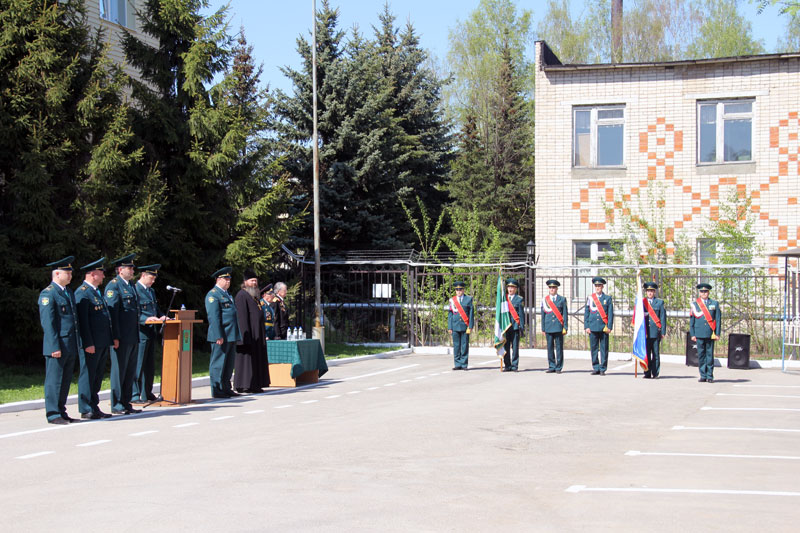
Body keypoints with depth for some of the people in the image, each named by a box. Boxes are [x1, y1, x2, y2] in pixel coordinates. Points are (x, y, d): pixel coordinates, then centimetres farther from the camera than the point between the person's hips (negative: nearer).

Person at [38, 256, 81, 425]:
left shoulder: (68, 291, 18)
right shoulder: (48, 293, -9)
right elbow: (47, 322, -14)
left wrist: (77, 343, 17)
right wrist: (55, 347, -19)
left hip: (70, 346, 8)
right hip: (57, 345, -8)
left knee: (66, 380, 11)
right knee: (54, 380, -2)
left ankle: (61, 412, 18)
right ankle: (53, 414, 3)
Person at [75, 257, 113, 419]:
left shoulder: (97, 291, 18)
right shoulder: (82, 293, -12)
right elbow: (82, 320, -17)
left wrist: (111, 339, 19)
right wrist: (88, 343, -21)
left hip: (103, 343, 9)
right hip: (91, 344, -9)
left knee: (98, 376, 13)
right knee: (88, 375, -2)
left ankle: (94, 407, 20)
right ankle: (86, 410, 3)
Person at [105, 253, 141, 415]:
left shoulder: (131, 285, 17)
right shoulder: (113, 286, -10)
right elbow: (112, 312, -15)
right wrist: (116, 337, -19)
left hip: (133, 337, 9)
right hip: (121, 338, -9)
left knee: (130, 371, 12)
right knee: (119, 371, -2)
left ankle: (126, 403, 19)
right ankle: (117, 405, 5)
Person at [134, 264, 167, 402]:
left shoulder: (151, 291, 19)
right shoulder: (134, 290, -9)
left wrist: (161, 317, 3)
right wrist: (146, 319, -26)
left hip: (151, 332, 9)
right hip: (140, 333, -9)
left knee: (150, 365, 11)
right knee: (138, 364, -5)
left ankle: (147, 393, 17)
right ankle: (135, 394, -1)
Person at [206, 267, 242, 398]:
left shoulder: (227, 294, 21)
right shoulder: (213, 295, -9)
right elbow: (213, 317, -16)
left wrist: (236, 335, 19)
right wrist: (218, 336, -21)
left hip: (231, 336, 9)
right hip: (221, 336, -9)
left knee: (228, 364, 13)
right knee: (218, 363, -4)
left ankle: (226, 388, 19)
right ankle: (216, 390, -1)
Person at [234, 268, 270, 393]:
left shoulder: (254, 296, 18)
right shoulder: (242, 295, -11)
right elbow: (242, 316, -19)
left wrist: (262, 335, 20)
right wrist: (246, 335, -24)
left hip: (256, 335, 10)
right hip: (248, 334, -10)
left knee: (256, 358, 9)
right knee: (246, 359, -7)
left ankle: (253, 385, 12)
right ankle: (242, 386, -4)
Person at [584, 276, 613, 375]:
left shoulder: (608, 298, 6)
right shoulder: (590, 298, 10)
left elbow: (610, 314, 3)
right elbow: (586, 313, 10)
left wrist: (609, 327, -5)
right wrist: (587, 326, 2)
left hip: (604, 328, -1)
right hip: (593, 328, 2)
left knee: (604, 349, -1)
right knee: (594, 349, 3)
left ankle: (603, 369, 5)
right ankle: (596, 368, 10)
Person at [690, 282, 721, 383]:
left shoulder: (715, 303, 9)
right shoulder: (694, 304, 10)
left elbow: (718, 319, 6)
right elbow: (692, 320, 9)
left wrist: (717, 333, -1)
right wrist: (692, 334, 3)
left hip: (710, 333, -1)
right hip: (699, 333, 1)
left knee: (710, 355, -1)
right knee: (701, 355, 2)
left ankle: (710, 376, 3)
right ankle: (703, 376, 8)